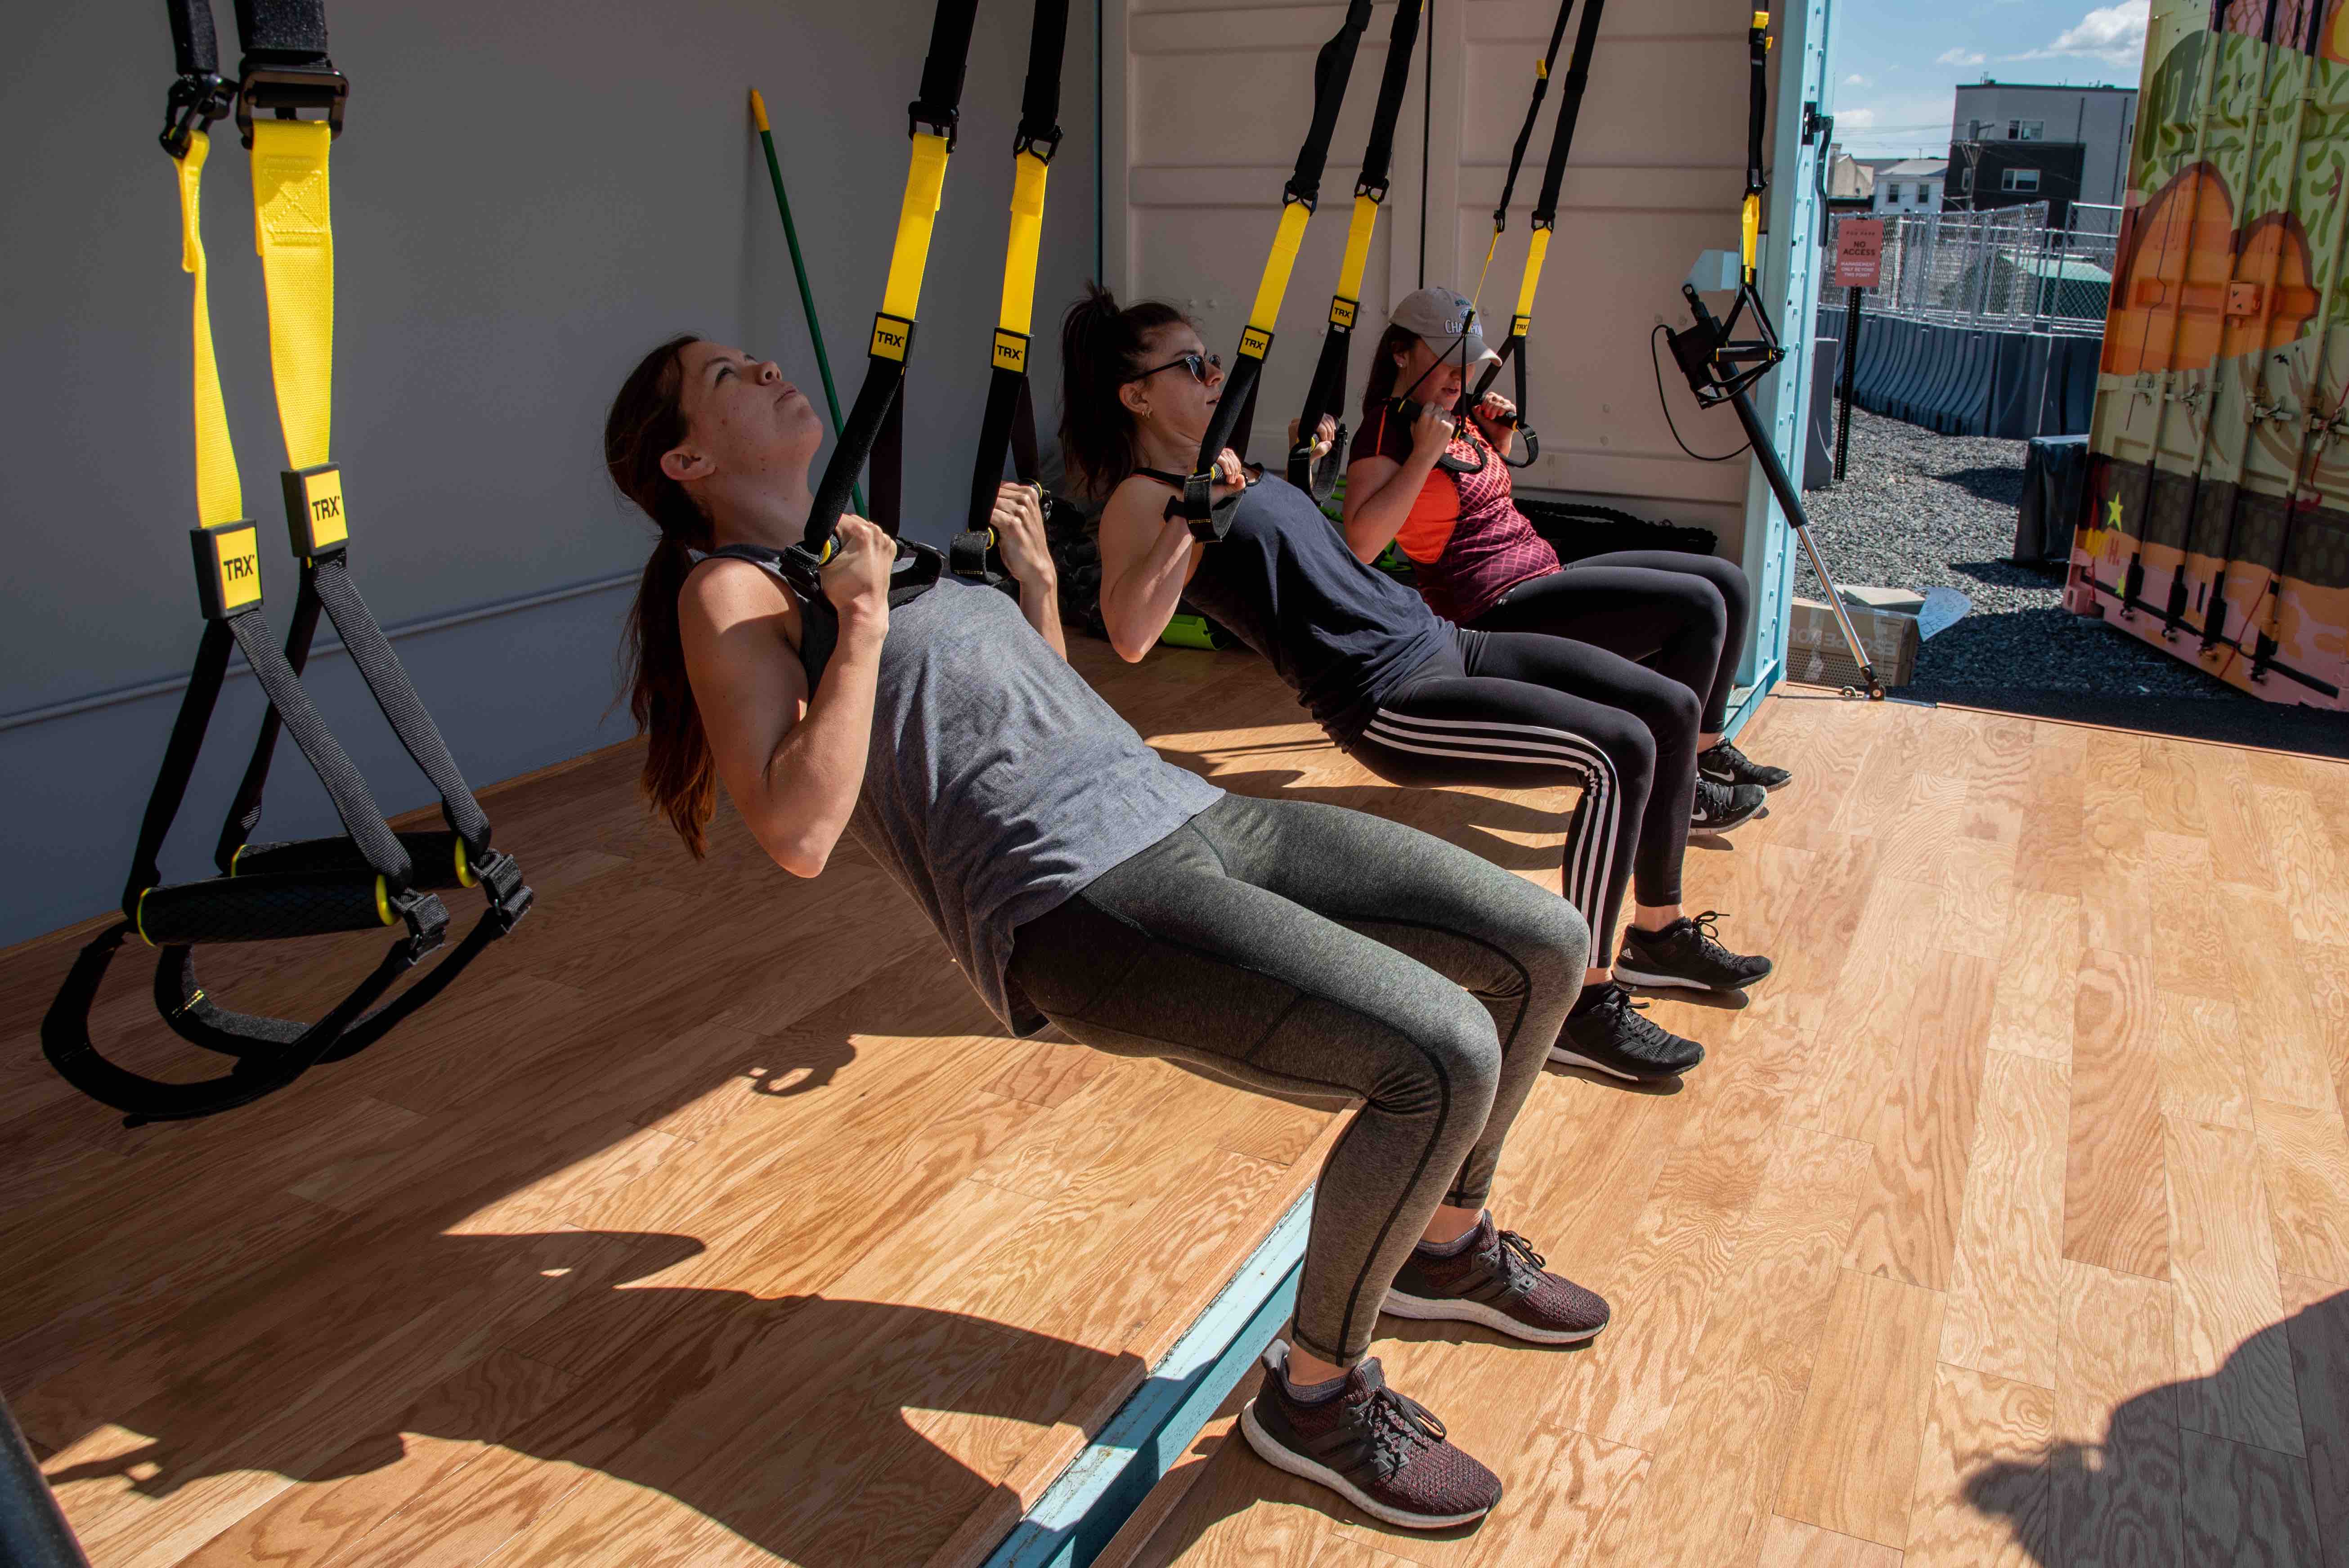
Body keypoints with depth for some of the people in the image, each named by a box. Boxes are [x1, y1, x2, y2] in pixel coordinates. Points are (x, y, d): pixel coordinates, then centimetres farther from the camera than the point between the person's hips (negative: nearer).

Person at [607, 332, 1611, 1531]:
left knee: (1544, 949, 4)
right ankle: (1315, 1390, 0)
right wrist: (861, 623, -11)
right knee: (1444, 1052, -25)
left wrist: (1035, 578, 22)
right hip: (1072, 898, -8)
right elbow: (799, 835, -13)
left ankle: (1448, 1243, 28)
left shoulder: (870, 549, 26)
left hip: (1185, 811, 9)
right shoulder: (730, 591, 2)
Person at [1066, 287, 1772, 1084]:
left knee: (1672, 710, 7)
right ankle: (1585, 1004, -11)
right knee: (1618, 751, -24)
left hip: (1439, 641, 10)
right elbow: (1129, 635, -29)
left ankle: (1658, 933, 22)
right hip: (1386, 700, -10)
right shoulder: (1141, 499, -8)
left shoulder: (1228, 466, 19)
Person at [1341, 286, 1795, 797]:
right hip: (1500, 608, -10)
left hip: (1546, 574, 10)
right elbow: (1360, 544, -25)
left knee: (1728, 581, 6)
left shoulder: (1454, 417, 17)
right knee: (1698, 604, -19)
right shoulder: (1387, 427, -10)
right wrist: (1424, 453, -23)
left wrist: (1500, 438, 16)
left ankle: (1707, 747, 18)